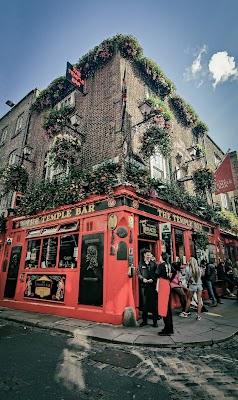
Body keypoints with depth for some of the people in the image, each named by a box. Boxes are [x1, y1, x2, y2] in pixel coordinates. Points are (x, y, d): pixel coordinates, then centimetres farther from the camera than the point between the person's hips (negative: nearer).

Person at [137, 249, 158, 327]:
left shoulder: (154, 263, 5)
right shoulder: (141, 264, 4)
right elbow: (138, 273, 3)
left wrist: (153, 279, -13)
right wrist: (143, 279, -12)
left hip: (153, 285, 0)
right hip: (144, 285, 0)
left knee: (154, 303, 3)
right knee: (144, 303, 8)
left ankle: (155, 321, 15)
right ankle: (144, 320, 21)